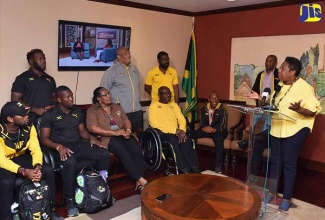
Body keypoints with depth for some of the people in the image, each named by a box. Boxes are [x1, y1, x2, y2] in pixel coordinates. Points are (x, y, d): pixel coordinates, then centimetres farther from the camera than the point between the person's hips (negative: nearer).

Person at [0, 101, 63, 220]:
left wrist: (37, 166, -34)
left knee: (48, 170, -17)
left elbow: (36, 150, -13)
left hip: (22, 157, 4)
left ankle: (50, 209, -1)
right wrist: (23, 171, -41)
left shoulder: (29, 127, -13)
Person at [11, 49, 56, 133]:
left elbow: (55, 97, 22)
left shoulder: (50, 79, 16)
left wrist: (53, 106, -1)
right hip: (31, 120, -4)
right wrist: (35, 110, -13)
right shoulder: (22, 78, 1)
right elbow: (15, 100, -5)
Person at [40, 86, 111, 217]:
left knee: (104, 154, -17)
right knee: (70, 163, -40)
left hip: (79, 145, 5)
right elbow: (44, 138, -7)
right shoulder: (50, 115, -4)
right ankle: (69, 200, -22)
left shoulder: (77, 112, 13)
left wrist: (91, 138, -3)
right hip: (62, 148, -5)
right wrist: (59, 147, -24)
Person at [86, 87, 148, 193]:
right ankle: (142, 180, -30)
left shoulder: (116, 107, 20)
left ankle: (138, 183, -27)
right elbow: (93, 128, -13)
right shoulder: (92, 110, 2)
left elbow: (126, 120, 15)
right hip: (107, 138, -5)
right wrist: (114, 132, -17)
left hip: (123, 134, 5)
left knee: (137, 149, -25)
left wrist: (128, 130, -10)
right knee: (124, 152, -32)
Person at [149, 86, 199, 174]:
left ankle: (194, 167, -29)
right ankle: (184, 169, -30)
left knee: (186, 140, -29)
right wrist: (174, 130, -16)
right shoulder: (154, 105, 4)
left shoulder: (174, 105, 22)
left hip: (176, 132, 5)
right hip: (162, 133, -4)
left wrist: (182, 131, -10)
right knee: (173, 140, -36)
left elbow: (182, 119, 15)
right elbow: (153, 122, -11)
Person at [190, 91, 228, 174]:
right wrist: (203, 128, -25)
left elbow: (223, 126, -16)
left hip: (218, 131, -4)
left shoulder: (222, 110, -8)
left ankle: (218, 165, -33)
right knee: (191, 134, -21)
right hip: (206, 129, 4)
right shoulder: (204, 109, 4)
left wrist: (214, 130, -36)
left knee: (219, 138, -40)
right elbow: (202, 122, 0)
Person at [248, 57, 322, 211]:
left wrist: (299, 109, -37)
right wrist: (261, 99, 7)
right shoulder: (280, 85, 8)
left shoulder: (304, 88, -16)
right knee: (275, 161, 14)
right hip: (277, 129, 7)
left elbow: (313, 111, -18)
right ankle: (272, 192, 29)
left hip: (294, 131, -7)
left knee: (289, 164, 1)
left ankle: (287, 198, 15)